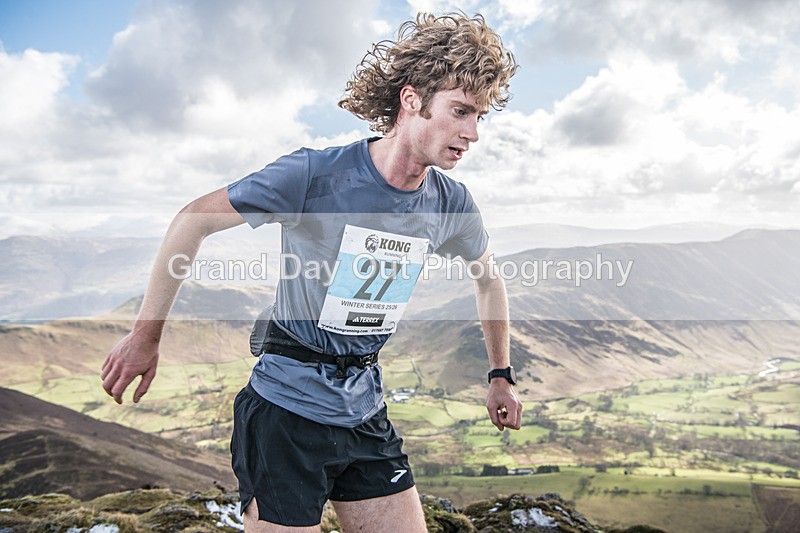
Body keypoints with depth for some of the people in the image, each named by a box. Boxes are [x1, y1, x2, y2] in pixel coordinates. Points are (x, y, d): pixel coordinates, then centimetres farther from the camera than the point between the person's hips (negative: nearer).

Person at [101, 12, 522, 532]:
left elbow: (488, 276, 16)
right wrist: (147, 337, -7)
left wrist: (501, 374, 19)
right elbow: (193, 220, -11)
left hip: (366, 413, 5)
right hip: (288, 408, -5)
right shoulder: (314, 174, -20)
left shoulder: (450, 203, -3)